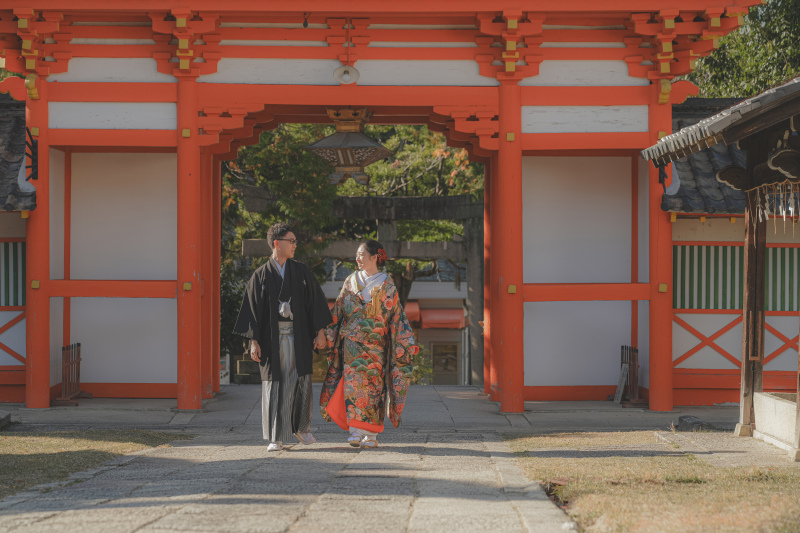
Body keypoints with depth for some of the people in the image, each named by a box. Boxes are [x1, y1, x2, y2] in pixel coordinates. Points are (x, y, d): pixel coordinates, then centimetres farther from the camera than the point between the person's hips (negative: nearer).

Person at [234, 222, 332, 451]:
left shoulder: (301, 271, 6)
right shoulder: (261, 275, 0)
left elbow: (316, 301, 8)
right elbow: (252, 308, 0)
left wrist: (320, 332, 1)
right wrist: (253, 341, -7)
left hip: (299, 335, 2)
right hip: (272, 336, -2)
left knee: (301, 380, 3)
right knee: (274, 384, 0)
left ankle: (301, 427, 23)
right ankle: (276, 438, 6)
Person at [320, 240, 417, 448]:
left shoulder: (386, 286, 2)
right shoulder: (351, 282, 11)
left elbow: (397, 316, 2)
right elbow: (337, 312, 13)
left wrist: (407, 344, -3)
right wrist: (329, 336, 7)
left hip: (375, 345, -2)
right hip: (351, 343, 2)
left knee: (373, 384, -3)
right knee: (353, 383, -8)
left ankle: (371, 434, 1)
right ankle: (355, 431, -10)